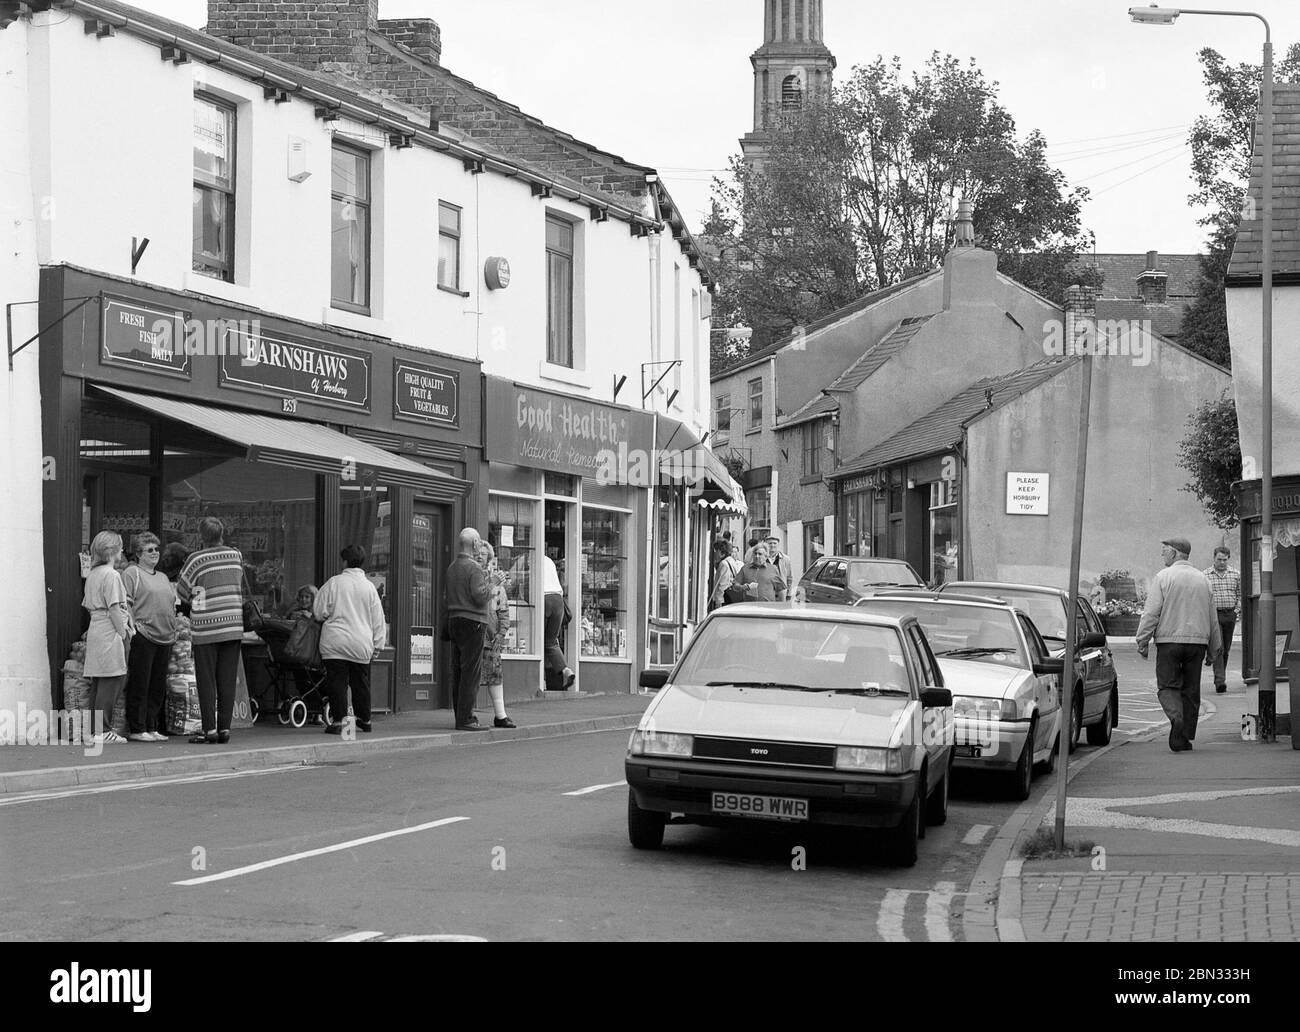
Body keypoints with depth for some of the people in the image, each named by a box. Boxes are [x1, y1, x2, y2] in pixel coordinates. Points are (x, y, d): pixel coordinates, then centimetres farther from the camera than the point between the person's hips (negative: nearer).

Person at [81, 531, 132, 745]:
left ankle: (92, 730, 11)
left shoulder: (92, 575, 16)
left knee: (98, 683, 11)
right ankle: (102, 731, -9)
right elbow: (114, 608, -15)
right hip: (110, 633, -9)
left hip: (95, 630, 9)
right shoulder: (111, 575, -11)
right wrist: (123, 632, -11)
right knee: (112, 681, -7)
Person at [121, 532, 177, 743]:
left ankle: (152, 727, 13)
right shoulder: (131, 573, 0)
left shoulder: (163, 578, 23)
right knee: (139, 685, -6)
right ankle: (136, 729, -3)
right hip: (142, 636, -7)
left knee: (158, 686, 8)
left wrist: (174, 632, 17)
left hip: (164, 638, 7)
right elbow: (126, 604, -8)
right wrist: (132, 628, -16)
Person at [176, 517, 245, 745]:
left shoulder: (197, 559, -9)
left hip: (206, 627, -4)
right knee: (227, 680, 7)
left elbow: (182, 592, 1)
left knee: (207, 680, 2)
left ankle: (210, 729, -1)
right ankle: (225, 728, 7)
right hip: (233, 625, 4)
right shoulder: (236, 555, 3)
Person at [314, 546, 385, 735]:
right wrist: (377, 645, 15)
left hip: (335, 643, -3)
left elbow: (319, 612, -1)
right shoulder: (369, 587, 3)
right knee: (361, 683, 14)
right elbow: (378, 620, 7)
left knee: (337, 682, -1)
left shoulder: (333, 583, -5)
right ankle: (364, 720, 23)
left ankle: (338, 721, -6)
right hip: (362, 645, 3)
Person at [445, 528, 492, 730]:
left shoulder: (452, 567, 14)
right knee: (471, 672, -8)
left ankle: (461, 716, 13)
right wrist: (491, 585, -2)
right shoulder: (473, 568, -12)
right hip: (472, 622, -9)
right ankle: (466, 719, -10)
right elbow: (480, 597, -18)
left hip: (454, 621, 9)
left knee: (458, 672, 9)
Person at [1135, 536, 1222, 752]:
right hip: (1197, 641, 4)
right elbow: (1213, 619, 15)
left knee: (1167, 686, 1)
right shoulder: (1202, 579, 11)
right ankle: (1185, 737, 10)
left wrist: (1142, 641, -3)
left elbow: (1151, 613, -10)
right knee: (1191, 691, 9)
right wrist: (1213, 650, 21)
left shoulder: (1163, 577, -5)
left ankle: (1176, 717, -27)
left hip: (1169, 640, -4)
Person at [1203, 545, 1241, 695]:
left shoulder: (1235, 574, 8)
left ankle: (1220, 676, 24)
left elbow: (1240, 594, 15)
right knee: (1218, 648, -14)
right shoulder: (1205, 576, -1)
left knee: (1226, 649, 10)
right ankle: (1220, 681, -21)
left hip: (1230, 615, 3)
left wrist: (1238, 609, 2)